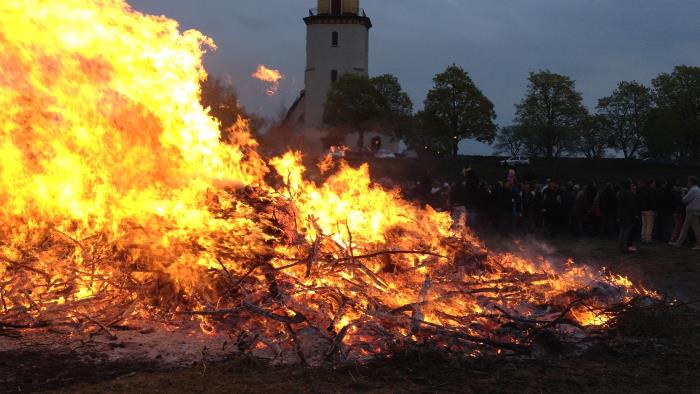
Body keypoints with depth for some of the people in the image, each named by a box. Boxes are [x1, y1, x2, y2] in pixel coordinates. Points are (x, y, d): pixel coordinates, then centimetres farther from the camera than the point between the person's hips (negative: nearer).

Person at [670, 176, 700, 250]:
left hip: (693, 212, -10)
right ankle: (679, 243, 15)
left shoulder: (693, 190, -16)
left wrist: (683, 198, 8)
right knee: (685, 228, 12)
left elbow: (685, 200, -13)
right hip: (692, 212, 10)